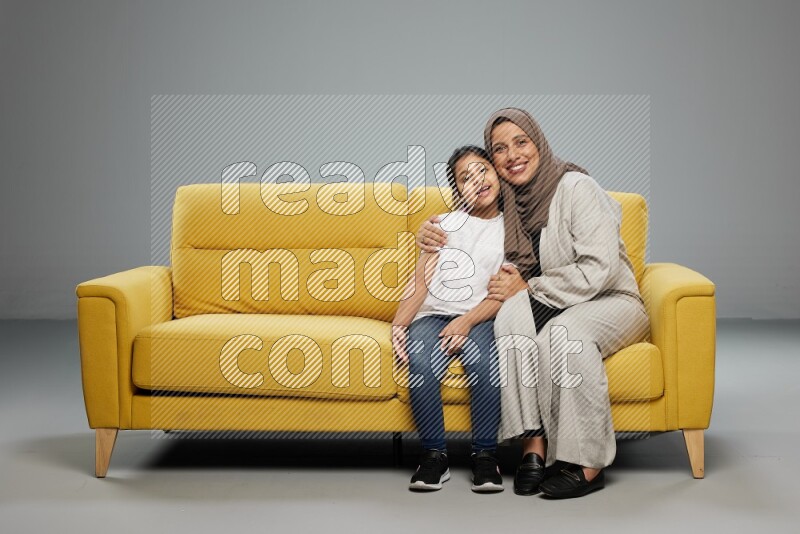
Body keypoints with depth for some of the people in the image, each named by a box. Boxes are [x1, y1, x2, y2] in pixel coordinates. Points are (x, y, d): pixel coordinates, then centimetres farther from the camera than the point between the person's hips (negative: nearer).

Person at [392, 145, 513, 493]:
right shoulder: (445, 224, 20)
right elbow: (420, 282, 10)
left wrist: (467, 321, -16)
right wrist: (399, 324, -8)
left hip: (480, 318, -1)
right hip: (432, 315, 1)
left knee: (483, 362, -35)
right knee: (421, 363, -33)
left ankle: (484, 455, -21)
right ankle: (434, 454, -20)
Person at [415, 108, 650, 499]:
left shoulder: (575, 187, -13)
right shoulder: (504, 203, 6)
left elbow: (598, 270, -21)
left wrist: (529, 287, -17)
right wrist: (431, 236, 2)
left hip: (612, 302, -4)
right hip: (551, 307, 5)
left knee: (564, 329, -37)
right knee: (514, 310, -29)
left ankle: (588, 465, -28)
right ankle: (533, 444, -32)